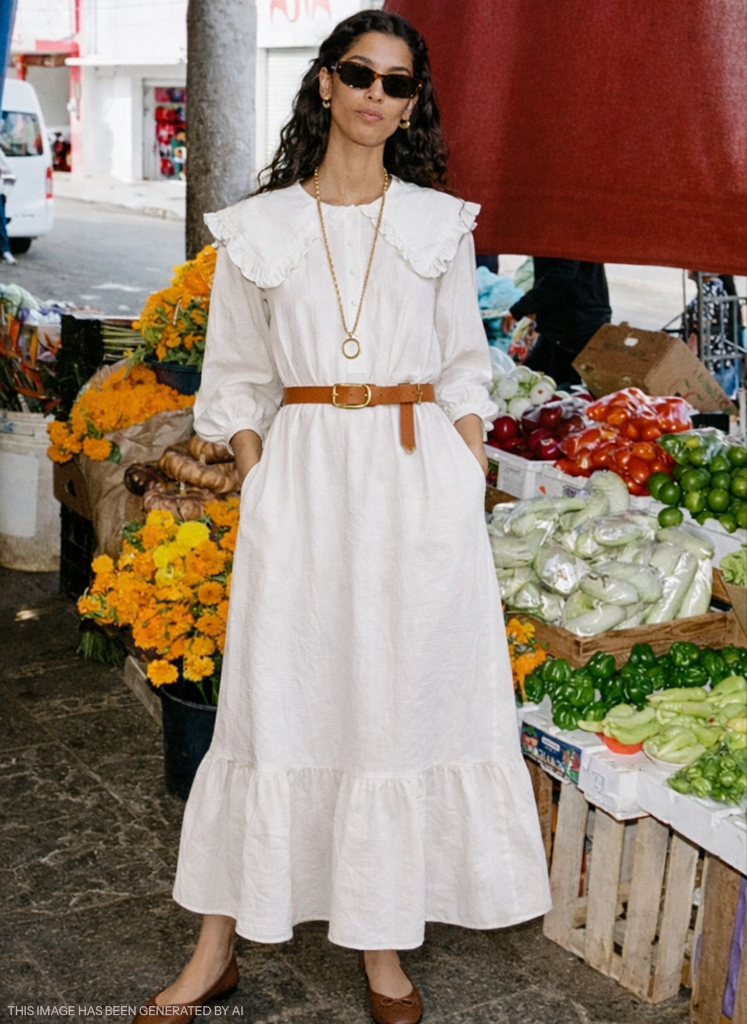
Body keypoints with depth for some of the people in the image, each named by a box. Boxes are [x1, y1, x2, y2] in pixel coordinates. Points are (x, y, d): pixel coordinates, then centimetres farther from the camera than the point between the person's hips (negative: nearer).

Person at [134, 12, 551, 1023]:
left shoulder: (440, 223, 9)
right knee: (274, 701, 2)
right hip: (301, 478, 0)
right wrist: (257, 486, -2)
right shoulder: (257, 229, 7)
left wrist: (470, 483, 0)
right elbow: (238, 381, 10)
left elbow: (464, 370, 11)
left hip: (419, 478, 1)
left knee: (405, 698, 3)